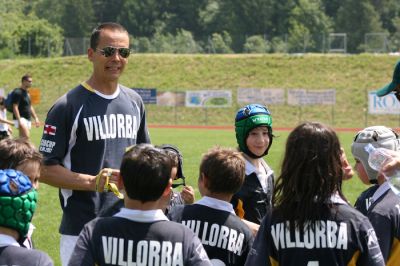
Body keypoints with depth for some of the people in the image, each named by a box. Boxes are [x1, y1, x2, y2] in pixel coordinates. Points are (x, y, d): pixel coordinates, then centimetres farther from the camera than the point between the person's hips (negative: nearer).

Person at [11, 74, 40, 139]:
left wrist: (36, 118, 19)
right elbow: (15, 107, -17)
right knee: (26, 137, -23)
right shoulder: (18, 92, -11)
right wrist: (19, 121, -24)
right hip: (21, 119, -9)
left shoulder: (27, 93, 17)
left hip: (28, 119, 9)